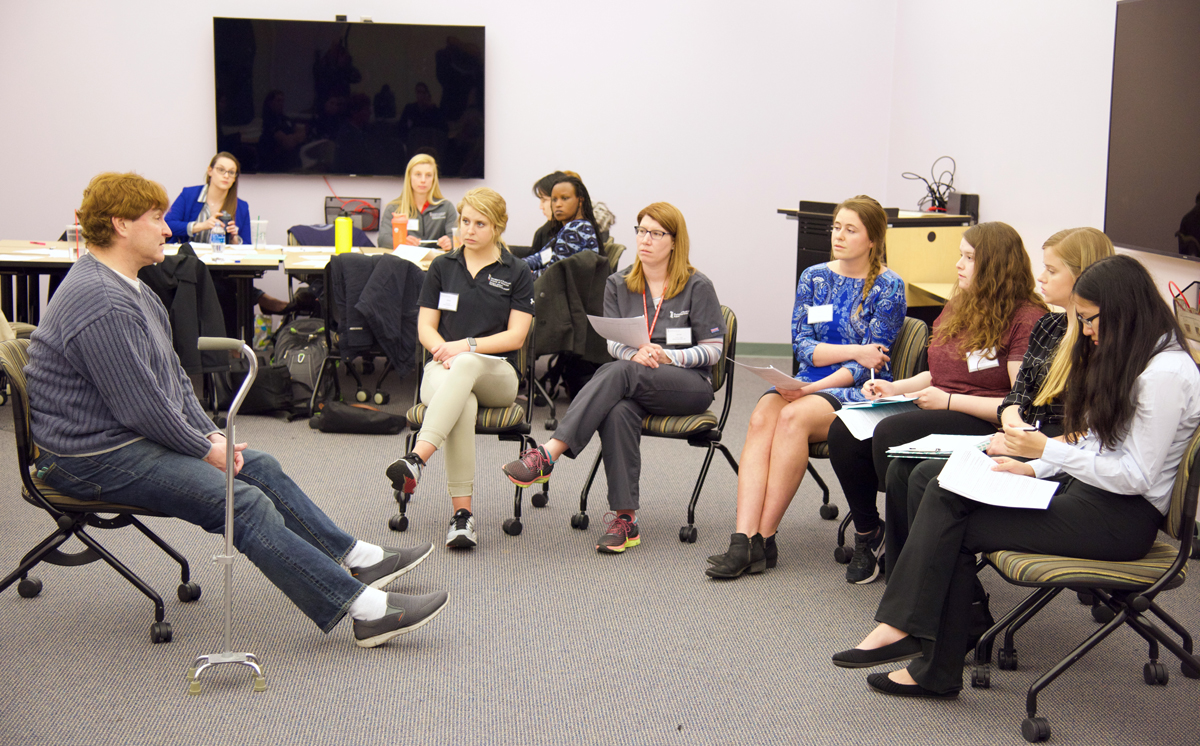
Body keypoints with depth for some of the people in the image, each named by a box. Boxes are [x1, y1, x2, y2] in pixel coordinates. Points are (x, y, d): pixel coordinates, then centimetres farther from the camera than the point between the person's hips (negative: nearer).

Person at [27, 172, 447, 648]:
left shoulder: (126, 287, 13)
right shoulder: (102, 305, -24)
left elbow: (171, 372, 18)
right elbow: (141, 407, -24)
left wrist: (210, 434, 7)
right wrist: (207, 449, -11)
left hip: (138, 437, 11)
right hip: (98, 459, -11)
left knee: (261, 467, 10)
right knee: (244, 503, -20)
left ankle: (357, 559, 19)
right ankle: (365, 608, -23)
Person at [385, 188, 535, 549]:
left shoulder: (516, 273, 8)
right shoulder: (442, 267, 14)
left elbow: (515, 337, -1)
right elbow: (425, 328, 10)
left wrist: (467, 347, -14)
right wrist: (445, 352, -12)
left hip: (496, 374, -1)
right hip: (443, 368, 1)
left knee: (467, 366, -41)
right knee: (463, 404, -38)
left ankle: (416, 458, -56)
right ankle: (462, 513, -44)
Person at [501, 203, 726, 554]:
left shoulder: (697, 287, 2)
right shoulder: (619, 285, 14)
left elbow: (713, 350, -1)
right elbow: (613, 343, 7)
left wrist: (667, 356, -18)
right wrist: (635, 352, -17)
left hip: (690, 384, -3)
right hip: (636, 386, 3)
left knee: (617, 372, -34)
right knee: (618, 412, -36)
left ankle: (549, 455, -45)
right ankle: (624, 519, -38)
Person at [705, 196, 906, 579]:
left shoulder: (888, 288, -3)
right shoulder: (814, 277, 12)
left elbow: (866, 366, -8)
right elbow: (801, 344, 5)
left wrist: (812, 389, -20)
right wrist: (854, 350, -10)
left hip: (860, 391, -4)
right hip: (808, 383, 4)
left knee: (793, 417, -33)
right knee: (761, 416, -28)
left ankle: (764, 539, -29)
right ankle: (743, 540, -38)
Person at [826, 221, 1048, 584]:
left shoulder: (1027, 319, -10)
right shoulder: (958, 306, 17)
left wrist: (949, 401, -16)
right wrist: (894, 387, 10)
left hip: (984, 425, -8)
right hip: (938, 411, 8)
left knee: (890, 434, -31)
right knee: (843, 431, -14)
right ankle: (867, 531, 3)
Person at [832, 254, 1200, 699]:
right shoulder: (1121, 356, 15)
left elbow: (1136, 476, -19)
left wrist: (1048, 450, -19)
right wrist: (1035, 467, 2)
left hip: (1123, 515, -9)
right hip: (1082, 484, 10)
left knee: (956, 527, -17)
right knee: (944, 492, -11)